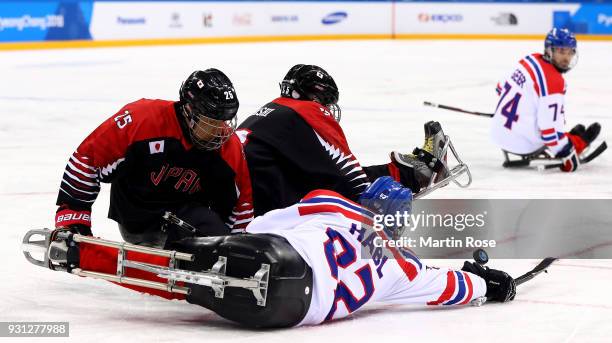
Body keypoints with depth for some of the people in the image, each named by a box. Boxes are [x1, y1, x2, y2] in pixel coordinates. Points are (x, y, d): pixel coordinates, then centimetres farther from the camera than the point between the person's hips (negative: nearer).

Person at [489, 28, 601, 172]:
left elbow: (502, 88, 15)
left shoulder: (530, 59, 0)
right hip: (522, 144, -8)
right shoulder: (553, 82, -23)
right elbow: (549, 127, -25)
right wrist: (567, 154, -14)